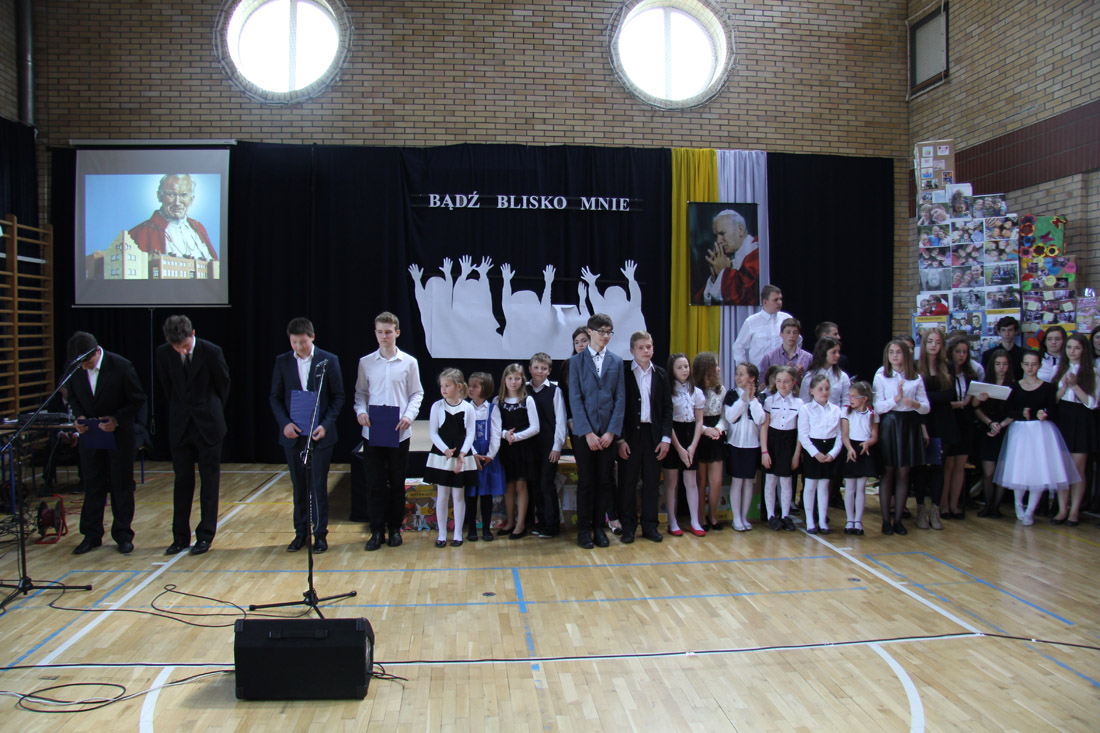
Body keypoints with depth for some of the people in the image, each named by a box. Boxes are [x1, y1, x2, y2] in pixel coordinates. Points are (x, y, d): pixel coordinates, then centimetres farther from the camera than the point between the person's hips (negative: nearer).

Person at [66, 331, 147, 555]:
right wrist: (79, 416, -9)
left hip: (119, 434, -3)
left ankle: (123, 535, 16)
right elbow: (73, 397, 10)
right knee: (92, 486, 8)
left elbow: (138, 400, -10)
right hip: (89, 434, 3)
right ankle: (91, 535, 18)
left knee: (121, 486, 5)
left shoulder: (121, 367, -17)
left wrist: (117, 419, -22)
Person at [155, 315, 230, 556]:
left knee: (210, 482, 3)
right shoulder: (163, 353, -5)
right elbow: (167, 387, 11)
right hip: (180, 425, 3)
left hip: (208, 425, -3)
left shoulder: (211, 352, -13)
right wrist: (180, 411, 13)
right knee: (182, 482, 8)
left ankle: (205, 536, 10)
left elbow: (223, 384, 2)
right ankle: (180, 536, 15)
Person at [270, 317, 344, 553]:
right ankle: (301, 532, 22)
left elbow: (338, 396, 0)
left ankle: (320, 534, 12)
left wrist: (326, 425, -11)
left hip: (320, 434, -2)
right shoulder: (282, 362, 4)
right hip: (293, 434, 3)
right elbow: (275, 397, 7)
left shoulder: (328, 360, -2)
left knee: (318, 485, 0)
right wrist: (284, 423, -9)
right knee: (298, 486, 11)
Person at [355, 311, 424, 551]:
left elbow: (417, 394, 6)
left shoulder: (409, 362, 2)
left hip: (399, 433, -1)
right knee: (375, 483, 2)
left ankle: (395, 528, 20)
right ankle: (377, 530, 11)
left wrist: (409, 415, -10)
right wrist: (360, 411, -8)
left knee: (397, 483, 8)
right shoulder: (366, 362, 5)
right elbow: (360, 392, 11)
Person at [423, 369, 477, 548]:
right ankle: (441, 534, 14)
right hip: (440, 457, 0)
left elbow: (471, 434, -2)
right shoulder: (437, 406, -2)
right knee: (442, 495, 5)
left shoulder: (468, 408, -3)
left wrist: (462, 454, -15)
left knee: (458, 495, 6)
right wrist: (445, 450, -16)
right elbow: (433, 433, -2)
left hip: (462, 457, 0)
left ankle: (458, 534, 16)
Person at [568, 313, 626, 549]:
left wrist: (611, 432, -7)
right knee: (585, 482, 2)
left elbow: (620, 399, 5)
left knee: (605, 481, 4)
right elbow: (575, 399, -3)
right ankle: (584, 529, 12)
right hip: (583, 432, -2)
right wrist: (588, 433, -12)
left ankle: (599, 527, 15)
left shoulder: (616, 362, 10)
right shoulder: (576, 361, 3)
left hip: (608, 433, 2)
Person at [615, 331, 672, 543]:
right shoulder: (623, 374, -1)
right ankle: (628, 526, 13)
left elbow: (667, 408, 8)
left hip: (653, 434, 3)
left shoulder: (660, 374, 8)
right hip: (630, 434, -3)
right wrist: (620, 439, -9)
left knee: (652, 482, 7)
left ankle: (649, 525, 18)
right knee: (627, 482, 2)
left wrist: (666, 438, 0)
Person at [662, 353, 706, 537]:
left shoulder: (696, 392, 8)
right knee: (671, 481, 2)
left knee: (691, 481, 6)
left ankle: (695, 522, 10)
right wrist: (679, 448, -11)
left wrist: (692, 446, -3)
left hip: (690, 437, 4)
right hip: (672, 437, -4)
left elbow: (699, 421, 8)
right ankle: (672, 522, 8)